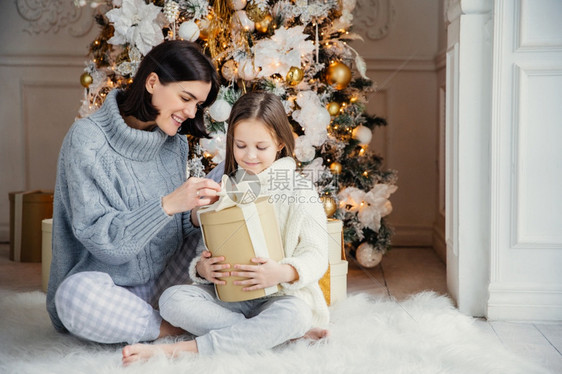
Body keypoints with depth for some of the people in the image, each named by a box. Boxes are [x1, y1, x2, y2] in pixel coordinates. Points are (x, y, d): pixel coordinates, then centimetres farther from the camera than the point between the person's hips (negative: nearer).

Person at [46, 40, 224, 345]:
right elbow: (98, 238, -20)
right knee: (77, 293, -38)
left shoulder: (175, 143, 5)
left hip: (165, 283, 5)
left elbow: (181, 226, 6)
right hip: (108, 285, -5)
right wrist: (168, 204, -30)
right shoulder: (88, 138, -15)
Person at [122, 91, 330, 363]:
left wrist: (284, 272, -27)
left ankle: (182, 349, -33)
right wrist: (201, 267, -14)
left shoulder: (299, 190, 1)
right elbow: (206, 247, 11)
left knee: (293, 315, -37)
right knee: (172, 300, -23)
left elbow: (316, 255, -6)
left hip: (279, 296, -3)